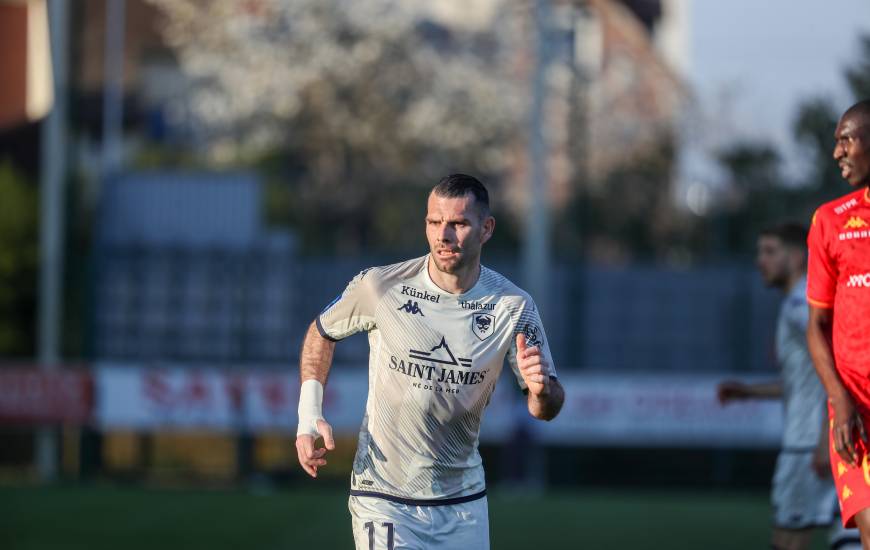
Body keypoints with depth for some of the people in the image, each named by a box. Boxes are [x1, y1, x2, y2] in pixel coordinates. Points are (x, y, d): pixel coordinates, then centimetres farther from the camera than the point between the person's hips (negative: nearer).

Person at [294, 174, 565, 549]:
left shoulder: (514, 307, -6)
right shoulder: (379, 287, -10)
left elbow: (547, 410, -4)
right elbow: (322, 332, 9)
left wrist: (541, 389, -28)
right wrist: (309, 414, -3)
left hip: (464, 501, 3)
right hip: (385, 500, -3)